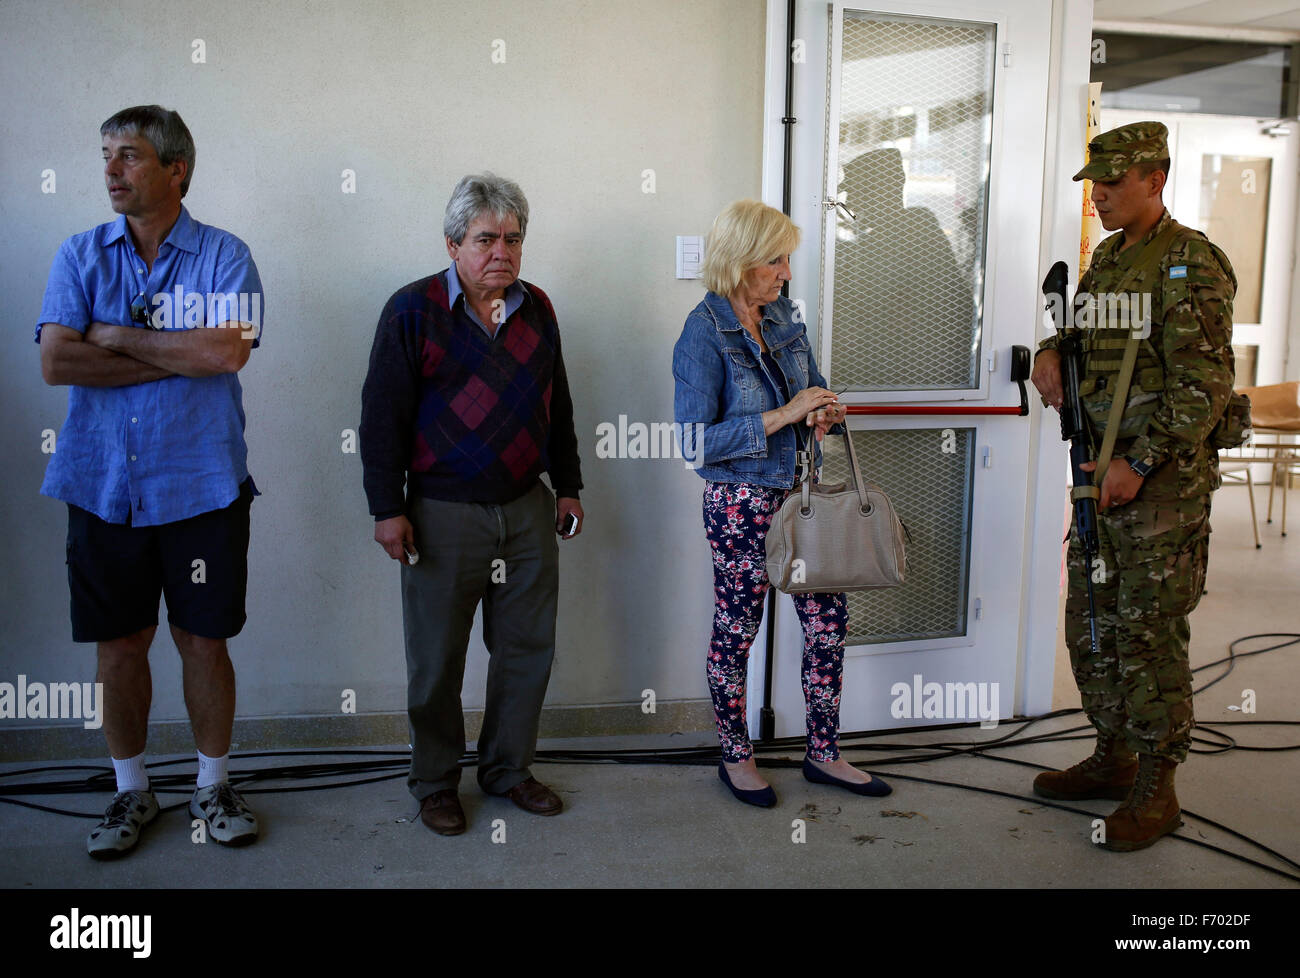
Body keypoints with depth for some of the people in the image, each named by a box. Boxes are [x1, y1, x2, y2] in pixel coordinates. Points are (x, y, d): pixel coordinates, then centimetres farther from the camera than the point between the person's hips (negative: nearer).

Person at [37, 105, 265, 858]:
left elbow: (226, 351, -17)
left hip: (201, 486, -2)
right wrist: (179, 357, -11)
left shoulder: (225, 256, -1)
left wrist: (116, 336, -9)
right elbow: (56, 361, -7)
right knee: (119, 642, 10)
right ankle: (132, 790, 28)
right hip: (103, 486, 2)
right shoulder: (81, 256, 6)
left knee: (204, 639, 7)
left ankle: (214, 785, 25)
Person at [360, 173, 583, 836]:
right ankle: (435, 782, 24)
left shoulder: (536, 309, 9)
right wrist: (387, 509, -10)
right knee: (437, 658, 6)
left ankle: (508, 768, 30)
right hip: (442, 515, -4)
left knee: (527, 647, 11)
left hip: (527, 511, 5)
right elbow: (381, 416, -7)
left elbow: (557, 407, 17)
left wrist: (567, 486, 16)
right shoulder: (413, 310, -6)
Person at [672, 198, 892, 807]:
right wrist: (782, 416, -23)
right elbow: (698, 443, -21)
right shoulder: (705, 332, -16)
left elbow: (812, 385, 21)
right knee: (736, 631, 9)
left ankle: (823, 754, 26)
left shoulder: (784, 316, 5)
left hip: (800, 494, 7)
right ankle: (735, 757, 29)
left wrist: (821, 410, -3)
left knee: (829, 619, 9)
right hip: (742, 504, -7)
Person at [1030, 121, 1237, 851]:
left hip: (1163, 482, -9)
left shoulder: (1190, 264, -13)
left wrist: (1139, 464, -21)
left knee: (1150, 633, -2)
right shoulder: (1108, 258, 14)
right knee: (1091, 623, 14)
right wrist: (1051, 353, 3)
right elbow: (1082, 333, 27)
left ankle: (1156, 789, 12)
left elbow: (1204, 387, -18)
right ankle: (1114, 758, 30)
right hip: (1103, 475, 9)